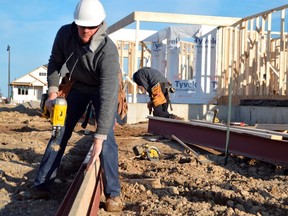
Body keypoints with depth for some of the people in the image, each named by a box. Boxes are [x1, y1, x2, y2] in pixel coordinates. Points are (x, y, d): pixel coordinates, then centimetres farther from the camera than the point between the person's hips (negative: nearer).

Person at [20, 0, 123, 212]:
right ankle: (41, 185, 13)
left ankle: (113, 193, -9)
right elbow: (55, 62, -5)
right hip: (77, 86, 4)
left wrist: (99, 139, -44)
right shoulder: (65, 33, -26)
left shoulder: (108, 51, -39)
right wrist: (53, 92, -16)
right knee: (59, 132, 4)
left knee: (107, 138, -18)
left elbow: (106, 97, -41)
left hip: (104, 88, -4)